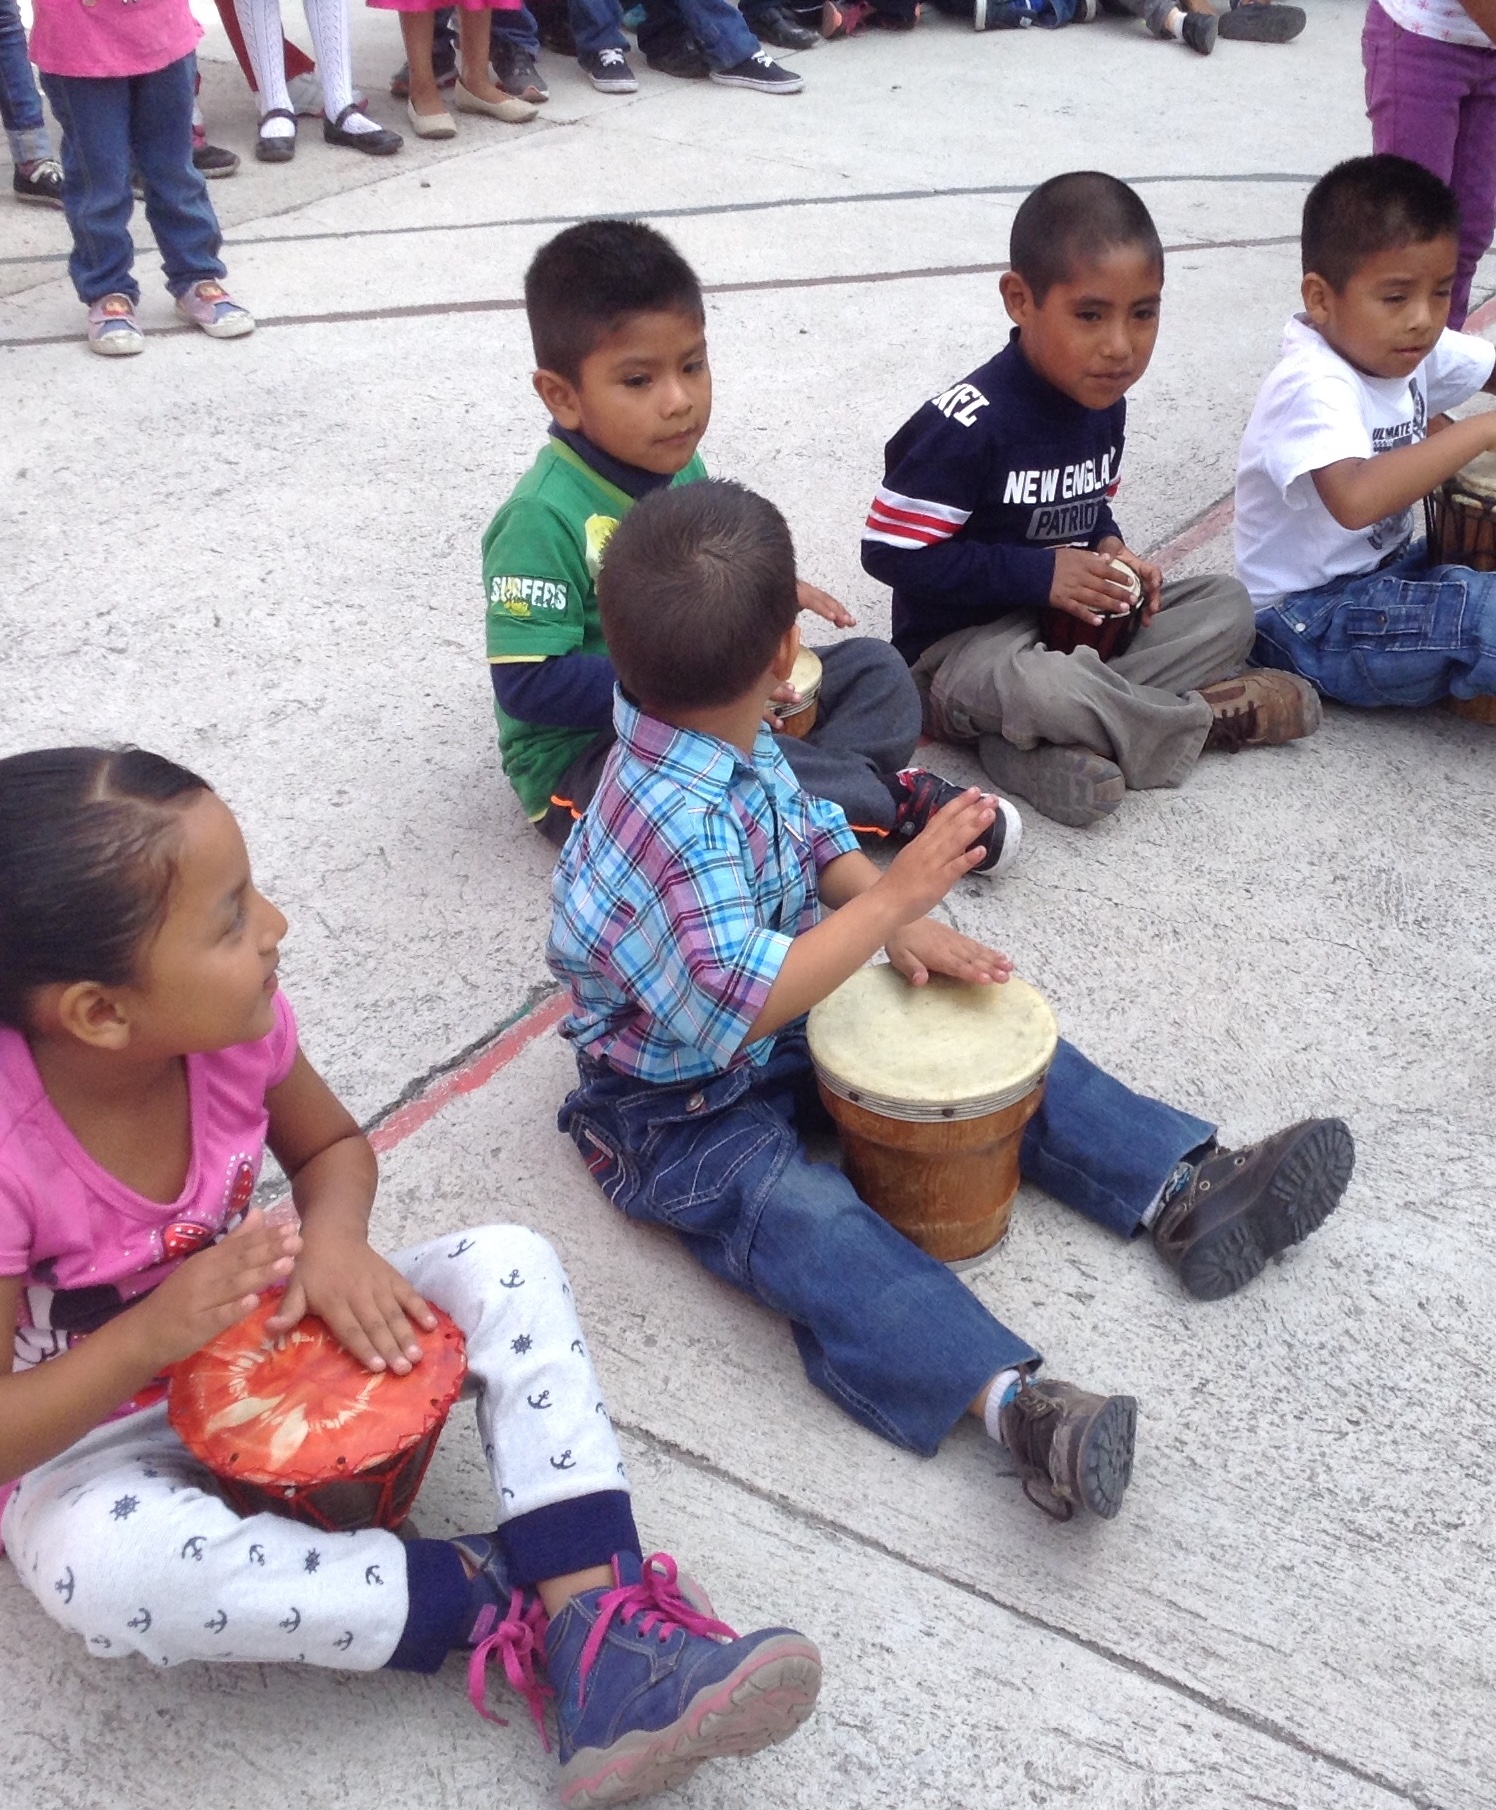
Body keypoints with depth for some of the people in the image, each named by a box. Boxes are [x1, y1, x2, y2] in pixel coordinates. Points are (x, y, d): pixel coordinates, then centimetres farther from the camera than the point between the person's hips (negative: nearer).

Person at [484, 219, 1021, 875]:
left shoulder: (676, 464, 3)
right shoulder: (541, 519, -24)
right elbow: (528, 683, -27)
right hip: (583, 755, -8)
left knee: (875, 668, 4)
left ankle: (827, 788, -22)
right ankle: (888, 797, -17)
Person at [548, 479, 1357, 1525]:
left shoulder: (737, 746, -5)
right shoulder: (673, 827, -34)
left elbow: (807, 832, 11)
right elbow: (735, 1004, -39)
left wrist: (897, 924, -6)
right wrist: (892, 900, -38)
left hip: (789, 1025, 9)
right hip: (681, 1112, -9)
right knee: (803, 1219, -32)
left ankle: (1182, 1188, 1)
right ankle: (1007, 1398, -50)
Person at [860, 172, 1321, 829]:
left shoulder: (1104, 402, 3)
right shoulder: (968, 422, -23)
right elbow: (891, 550, -22)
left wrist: (1110, 549, -6)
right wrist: (1038, 573, -21)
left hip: (1075, 620, 9)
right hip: (959, 643, -8)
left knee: (1226, 606, -3)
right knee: (1036, 686, -40)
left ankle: (1028, 743, -20)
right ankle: (1198, 719, -9)